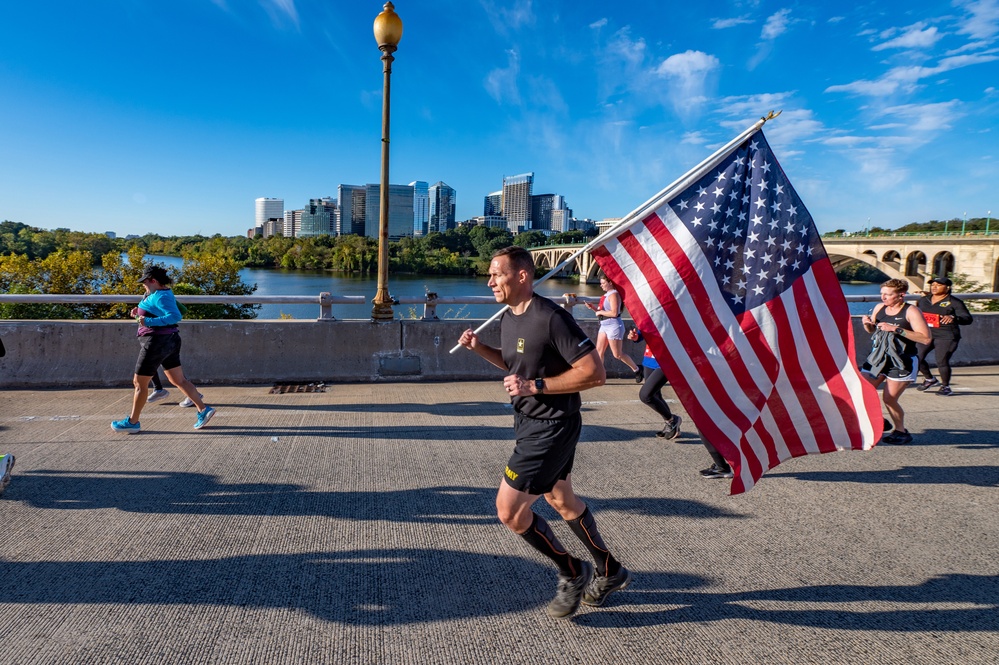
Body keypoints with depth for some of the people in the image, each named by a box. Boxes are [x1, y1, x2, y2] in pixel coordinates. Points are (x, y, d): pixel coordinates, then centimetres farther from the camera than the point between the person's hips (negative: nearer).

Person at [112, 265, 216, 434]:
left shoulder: (160, 297, -18)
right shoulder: (164, 292, 11)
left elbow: (175, 316, -30)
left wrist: (149, 322, -29)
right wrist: (140, 311, 13)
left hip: (157, 342, -10)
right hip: (170, 340, 10)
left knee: (139, 382, 4)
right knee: (178, 380, 10)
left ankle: (132, 422, 16)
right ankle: (203, 410, 5)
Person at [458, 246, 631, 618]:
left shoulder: (551, 318, -24)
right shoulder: (509, 317, 4)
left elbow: (595, 373, -25)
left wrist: (534, 386, -26)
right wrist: (479, 348, 4)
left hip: (552, 427, -10)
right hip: (529, 422, 10)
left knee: (509, 510, -5)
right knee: (561, 501, 23)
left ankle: (572, 573, 17)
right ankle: (610, 573, 43)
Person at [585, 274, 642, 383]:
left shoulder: (613, 294, -17)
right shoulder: (606, 294, 13)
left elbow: (614, 313, -27)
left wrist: (600, 312, -17)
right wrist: (592, 307, 0)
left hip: (614, 326, -10)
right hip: (604, 326, 10)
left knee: (618, 354, -2)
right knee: (599, 351, 8)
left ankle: (637, 370, 15)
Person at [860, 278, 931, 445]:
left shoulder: (911, 311, -11)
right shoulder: (879, 308, 6)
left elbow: (926, 338, -19)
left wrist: (897, 329, -24)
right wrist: (867, 323, -2)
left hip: (902, 362, -6)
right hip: (878, 357, 6)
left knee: (889, 398, -5)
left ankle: (901, 432, 18)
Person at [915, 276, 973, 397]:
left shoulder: (955, 302, -3)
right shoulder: (923, 300, 11)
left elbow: (968, 319, -12)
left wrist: (953, 317, -30)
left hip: (946, 337, -5)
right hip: (925, 335, 5)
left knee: (942, 361, -7)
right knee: (917, 358, -4)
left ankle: (945, 386, 16)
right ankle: (930, 379, 23)